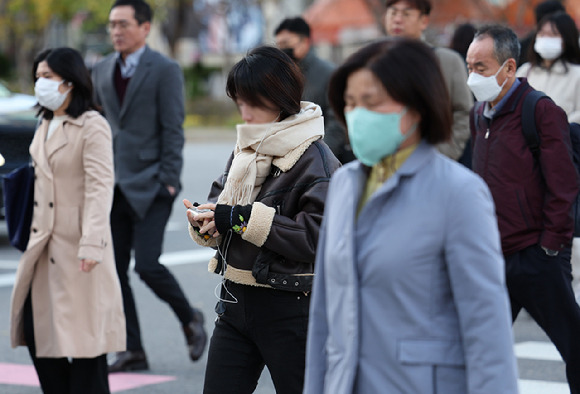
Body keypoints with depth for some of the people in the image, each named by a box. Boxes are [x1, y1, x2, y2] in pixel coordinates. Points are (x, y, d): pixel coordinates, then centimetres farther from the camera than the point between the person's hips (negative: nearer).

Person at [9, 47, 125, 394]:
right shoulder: (46, 125, 16)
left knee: (84, 339, -3)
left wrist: (91, 244, -26)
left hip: (77, 249, -9)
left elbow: (100, 188, -18)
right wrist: (34, 240, 18)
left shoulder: (92, 126, -11)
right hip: (45, 248, 9)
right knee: (38, 332, 8)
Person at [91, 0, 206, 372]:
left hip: (150, 185, -6)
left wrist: (168, 181, -13)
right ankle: (133, 351, 10)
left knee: (147, 265, -13)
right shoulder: (102, 71, 13)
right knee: (114, 270, 2)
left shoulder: (165, 70, -5)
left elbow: (173, 130, -8)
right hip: (112, 187, 6)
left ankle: (190, 319, 14)